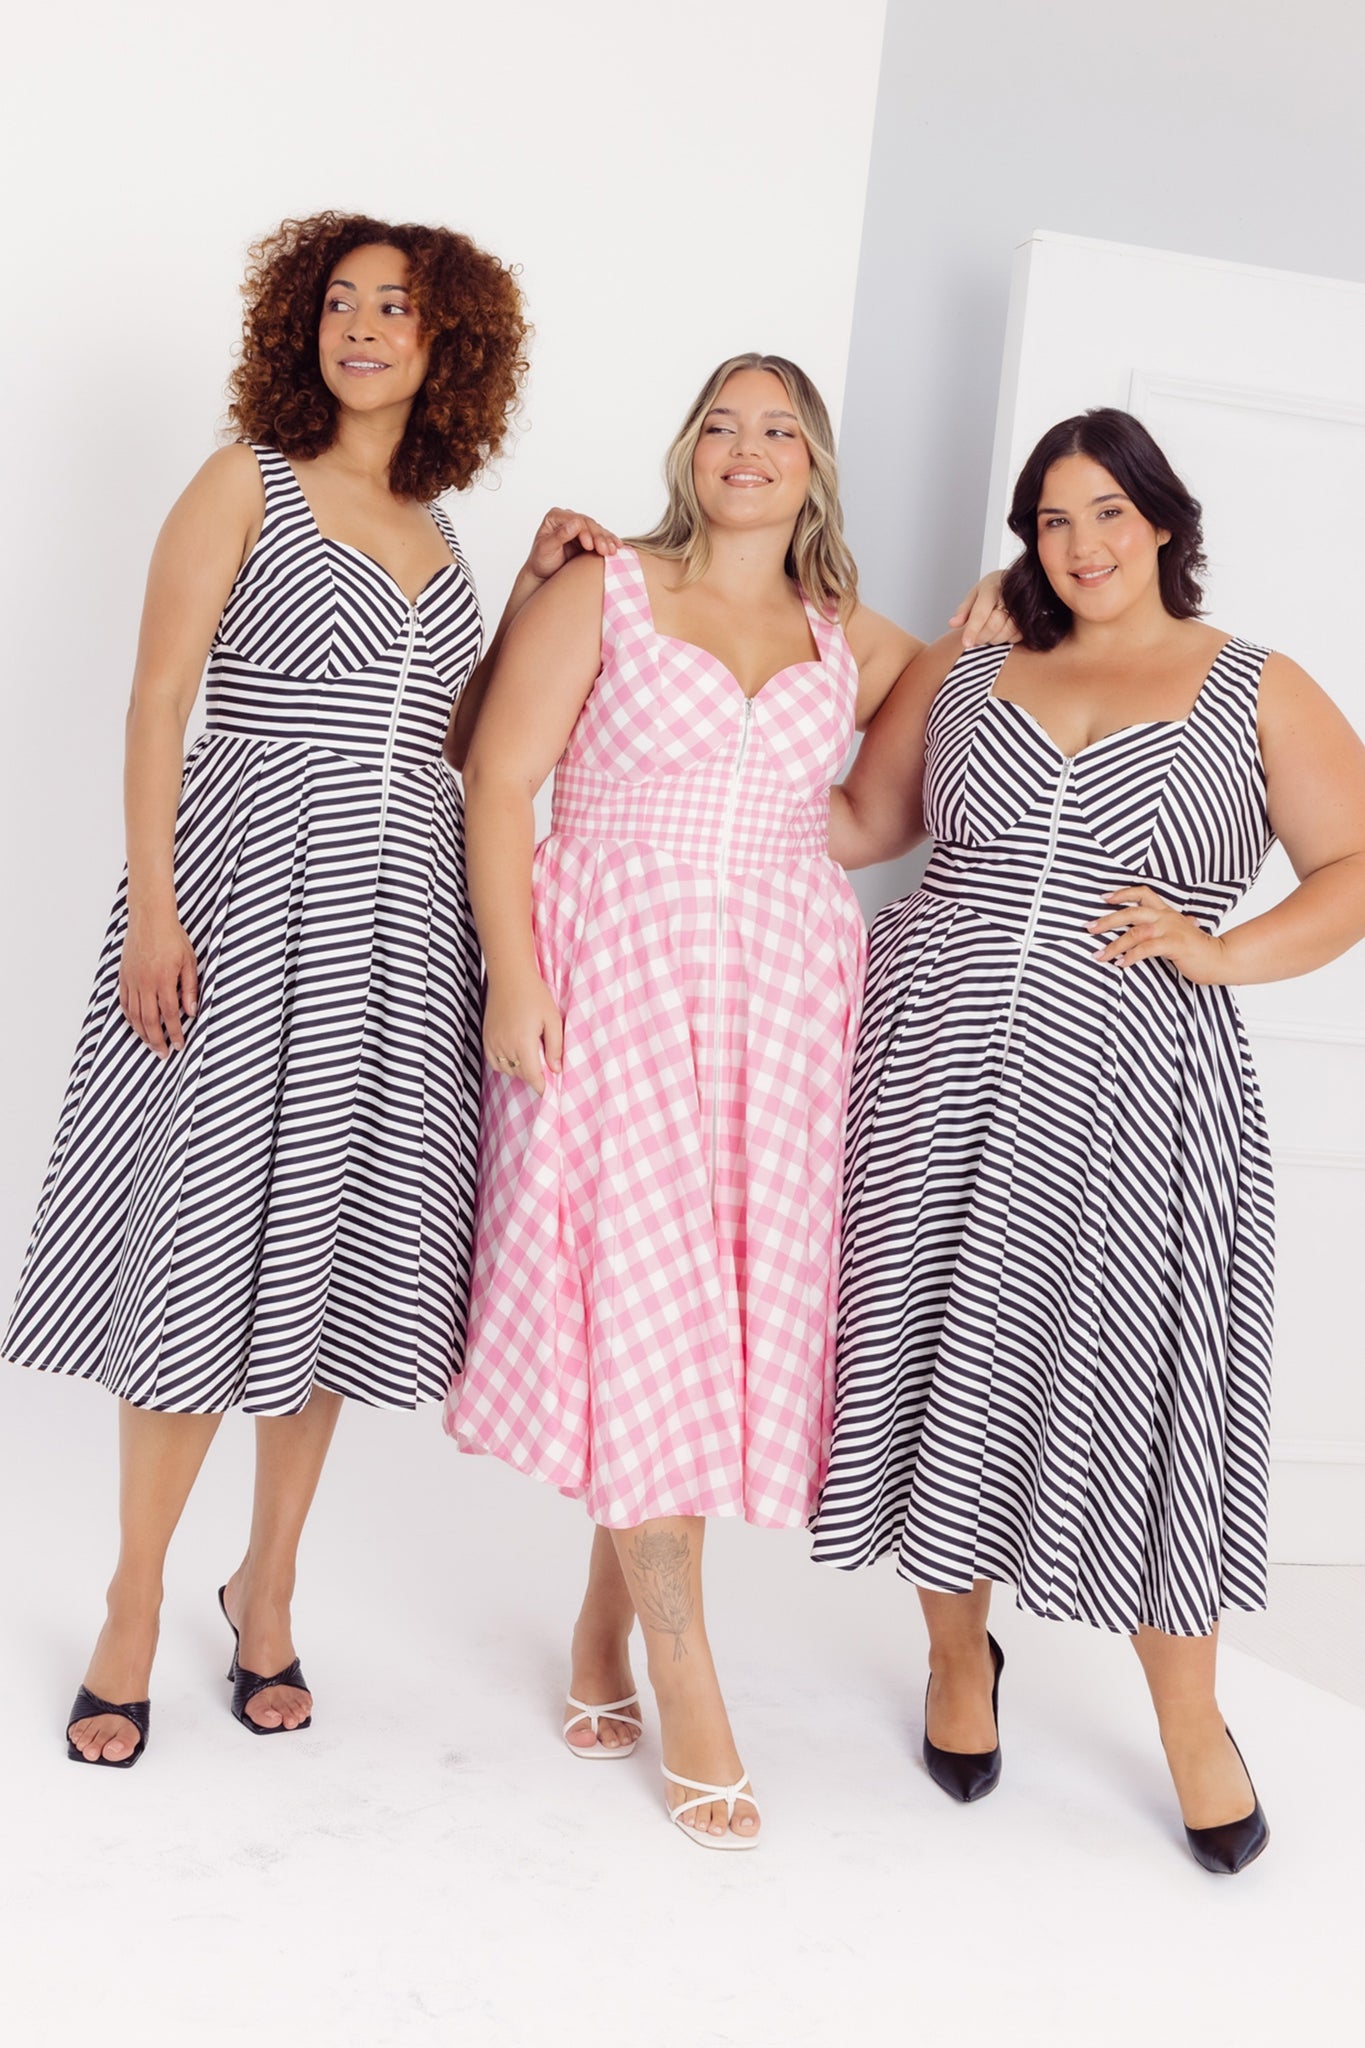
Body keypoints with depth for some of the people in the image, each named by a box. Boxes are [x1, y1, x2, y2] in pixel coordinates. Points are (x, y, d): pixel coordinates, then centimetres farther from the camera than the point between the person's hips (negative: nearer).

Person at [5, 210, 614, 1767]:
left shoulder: (436, 530, 17)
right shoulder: (247, 485, 2)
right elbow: (156, 701, -4)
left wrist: (534, 598, 7)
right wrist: (152, 908, -14)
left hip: (400, 910, 5)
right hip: (250, 886, -4)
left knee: (331, 1242, 8)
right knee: (202, 1240, -3)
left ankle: (267, 1585, 23)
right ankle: (135, 1613, 11)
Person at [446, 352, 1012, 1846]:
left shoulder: (852, 643, 15)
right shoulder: (600, 594, 5)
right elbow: (500, 784, -1)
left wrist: (987, 642, 9)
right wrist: (515, 977, -12)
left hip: (780, 993, 4)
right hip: (614, 976, -3)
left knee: (735, 1307, 2)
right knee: (639, 1303, -8)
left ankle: (606, 1625, 19)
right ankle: (686, 1688, -1)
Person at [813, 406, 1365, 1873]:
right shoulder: (960, 676, 15)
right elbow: (854, 827, 19)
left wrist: (1224, 951, -9)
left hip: (1125, 1088, -2)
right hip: (935, 1067, 3)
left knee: (1136, 1374, -1)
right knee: (947, 1360, 6)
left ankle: (1190, 1724, 18)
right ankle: (959, 1653, 30)